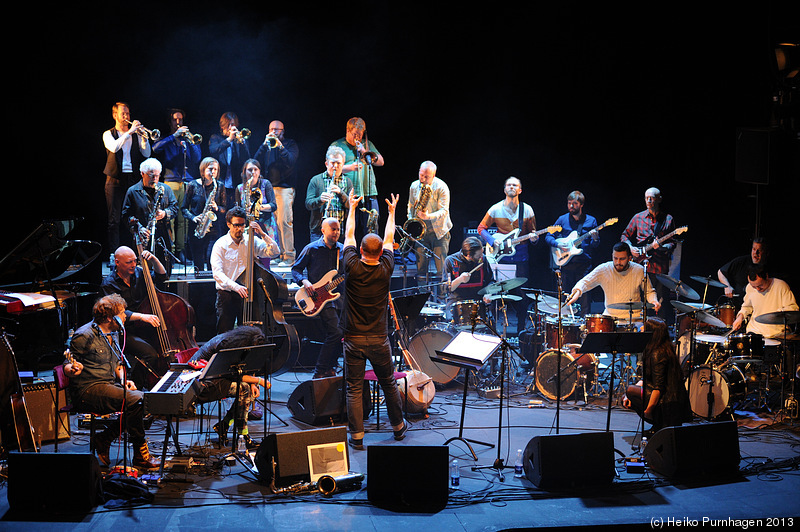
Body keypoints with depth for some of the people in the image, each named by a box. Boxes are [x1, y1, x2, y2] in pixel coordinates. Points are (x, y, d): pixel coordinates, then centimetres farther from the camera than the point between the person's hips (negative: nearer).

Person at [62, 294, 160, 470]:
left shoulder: (113, 334, 16)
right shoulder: (85, 335, -11)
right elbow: (67, 366, -7)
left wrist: (123, 379, 7)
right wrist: (72, 369, -31)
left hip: (109, 385, 9)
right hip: (88, 390, -9)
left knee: (144, 399, -13)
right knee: (135, 400, -26)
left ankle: (104, 439, -4)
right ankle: (141, 456, -16)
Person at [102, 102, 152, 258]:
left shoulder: (135, 135, 15)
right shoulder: (109, 134, 7)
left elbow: (146, 154, 6)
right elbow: (114, 147, -15)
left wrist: (144, 137, -9)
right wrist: (129, 132, -18)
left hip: (132, 179, 2)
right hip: (115, 179, -2)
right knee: (114, 219, -4)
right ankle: (113, 254, -3)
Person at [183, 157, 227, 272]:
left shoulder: (219, 187, 7)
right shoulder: (193, 185, 3)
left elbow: (224, 210, 10)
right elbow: (184, 208, 6)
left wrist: (216, 208, -12)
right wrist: (193, 217, -11)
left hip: (214, 230, 0)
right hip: (195, 230, 0)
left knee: (211, 261, -13)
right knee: (198, 264, 3)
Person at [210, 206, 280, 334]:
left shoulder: (251, 241, 6)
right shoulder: (220, 245, -4)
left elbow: (274, 252, 0)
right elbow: (217, 273, -14)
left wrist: (262, 234, -11)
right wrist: (235, 286, -29)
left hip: (246, 294, 2)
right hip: (227, 296, -2)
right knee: (224, 336, -5)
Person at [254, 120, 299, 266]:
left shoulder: (290, 144, 5)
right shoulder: (267, 145, 17)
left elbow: (290, 162, -11)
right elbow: (256, 161, 3)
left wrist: (280, 146, -17)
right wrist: (265, 144, -7)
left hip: (285, 187, -5)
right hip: (269, 187, 5)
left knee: (284, 221, -13)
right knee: (273, 222, 3)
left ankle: (289, 256, -12)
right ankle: (278, 254, 9)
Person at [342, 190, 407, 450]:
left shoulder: (352, 268, -12)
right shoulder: (385, 270, -8)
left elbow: (349, 236, 5)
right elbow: (389, 240, 9)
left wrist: (352, 207, 19)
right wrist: (392, 212, 24)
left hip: (354, 340, -1)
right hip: (379, 339, 1)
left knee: (354, 389, 3)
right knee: (389, 383, 17)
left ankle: (356, 436, 2)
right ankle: (398, 426, 31)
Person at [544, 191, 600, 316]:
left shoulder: (591, 221, 6)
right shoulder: (563, 219, 6)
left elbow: (594, 246, 6)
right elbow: (548, 237, 9)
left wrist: (595, 239, -16)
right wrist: (558, 244, -9)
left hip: (584, 264, -1)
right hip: (566, 263, 1)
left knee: (584, 296, -4)